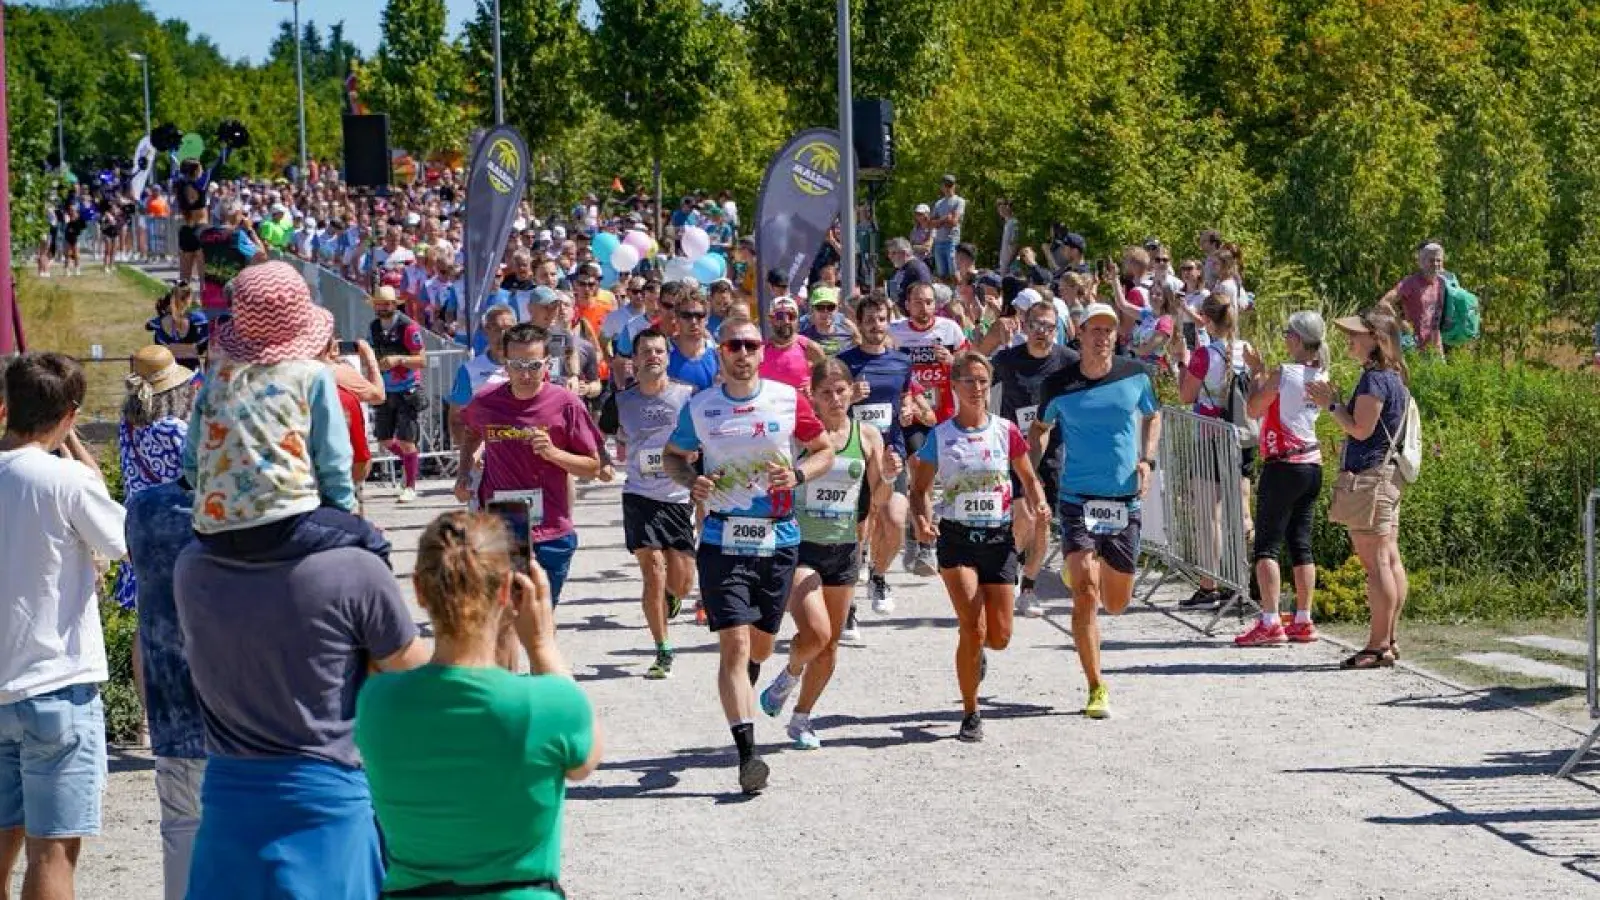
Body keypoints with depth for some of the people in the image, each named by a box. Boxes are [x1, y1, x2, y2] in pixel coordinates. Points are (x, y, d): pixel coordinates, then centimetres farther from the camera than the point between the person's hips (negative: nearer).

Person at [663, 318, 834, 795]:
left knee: (761, 643, 14)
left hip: (778, 539, 2)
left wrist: (798, 475, -11)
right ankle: (747, 752, -17)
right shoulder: (699, 407, 1)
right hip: (723, 538, -2)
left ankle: (743, 694, 48)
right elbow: (673, 455, 15)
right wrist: (691, 481, -7)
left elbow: (825, 450, 9)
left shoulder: (789, 399, 0)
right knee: (734, 642, -13)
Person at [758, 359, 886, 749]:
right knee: (815, 632, -21)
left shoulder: (868, 436, 2)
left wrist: (889, 475, -16)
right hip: (799, 545, -4)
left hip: (844, 549, 4)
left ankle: (801, 717, 30)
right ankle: (790, 673, 14)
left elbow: (878, 498, 3)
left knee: (829, 646, 11)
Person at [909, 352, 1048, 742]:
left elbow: (1028, 478, 11)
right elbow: (921, 487, 5)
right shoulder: (939, 436, -1)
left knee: (999, 636, 2)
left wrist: (1039, 504, -9)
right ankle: (970, 714, 3)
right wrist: (922, 519, -15)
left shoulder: (1005, 431, 2)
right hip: (956, 538, -2)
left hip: (999, 538, 2)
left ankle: (975, 651, 41)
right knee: (974, 629, -13)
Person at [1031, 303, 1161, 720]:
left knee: (1116, 603, 11)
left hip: (1125, 501, 2)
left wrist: (1147, 459, 3)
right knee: (1085, 593, -16)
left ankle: (1084, 569, 48)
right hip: (1077, 498, -2)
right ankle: (1096, 689, -7)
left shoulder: (1136, 375, 0)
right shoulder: (1058, 386, -4)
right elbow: (1040, 428, 14)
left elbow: (1152, 416, 18)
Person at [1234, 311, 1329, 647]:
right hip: (1312, 465, 8)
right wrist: (1262, 372, 19)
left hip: (1283, 465, -7)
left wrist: (1256, 371, 6)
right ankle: (1303, 622, 13)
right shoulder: (1321, 376, 8)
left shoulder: (1283, 373, -14)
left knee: (1266, 545, -5)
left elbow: (1255, 408, -5)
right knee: (1301, 544, 11)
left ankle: (1269, 623, -10)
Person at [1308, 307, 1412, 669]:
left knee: (1375, 562, -8)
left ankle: (1378, 645, -8)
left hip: (1367, 476, -10)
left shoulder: (1374, 379, -15)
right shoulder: (1393, 377, 15)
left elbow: (1361, 429, -19)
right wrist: (1335, 403, 16)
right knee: (1390, 561, 9)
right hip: (1388, 475, 10)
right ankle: (1390, 640, 13)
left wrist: (1331, 404, -7)